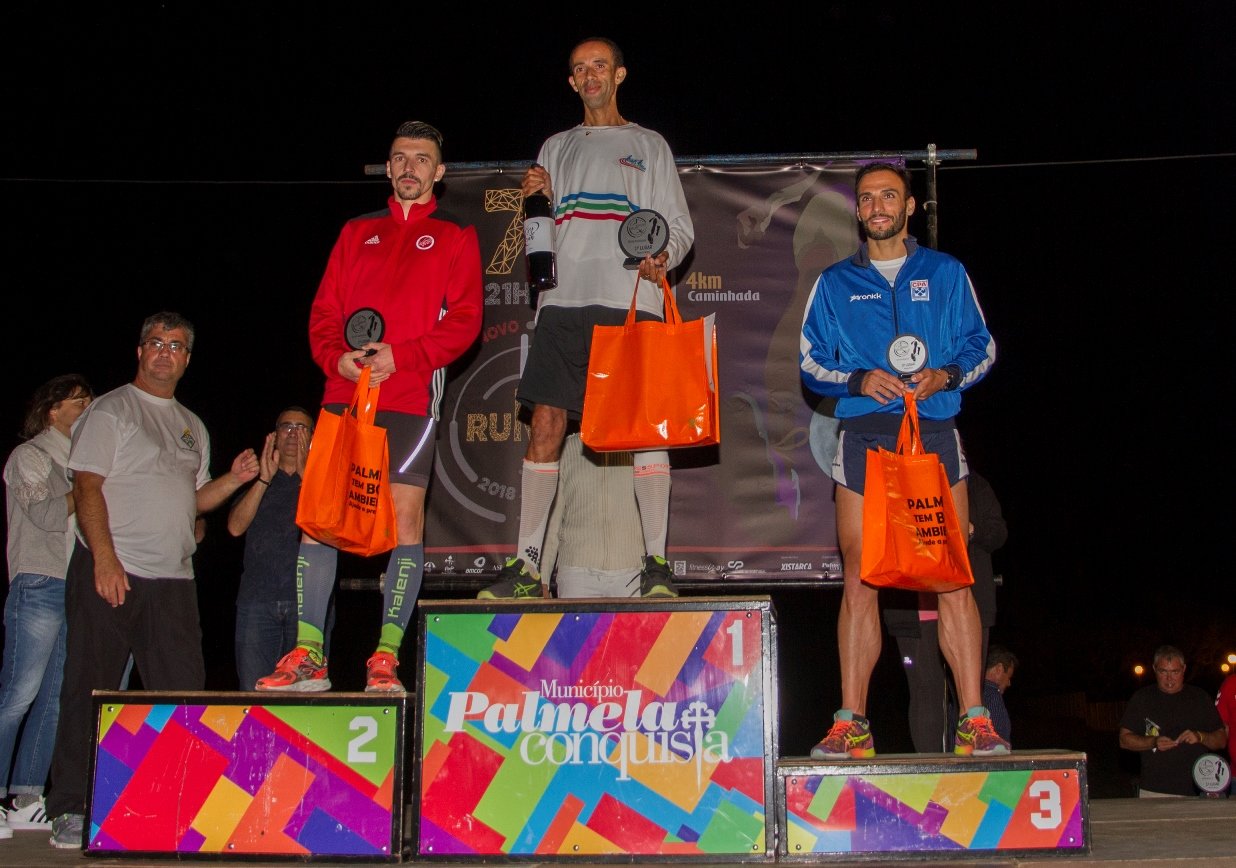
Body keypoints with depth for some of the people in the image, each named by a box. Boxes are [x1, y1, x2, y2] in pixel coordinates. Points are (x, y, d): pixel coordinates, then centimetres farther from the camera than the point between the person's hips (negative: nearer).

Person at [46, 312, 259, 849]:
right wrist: (105, 557, -19)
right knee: (89, 690, -2)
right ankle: (69, 809, 5)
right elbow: (87, 486, -8)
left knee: (184, 693, 3)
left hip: (174, 579, 6)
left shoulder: (193, 427, 20)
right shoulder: (110, 410, 1)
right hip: (111, 572, -6)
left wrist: (233, 480, 6)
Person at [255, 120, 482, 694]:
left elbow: (464, 319, -1)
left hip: (410, 395, -3)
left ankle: (386, 657, -3)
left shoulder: (456, 237, 10)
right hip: (344, 394, 4)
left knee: (405, 514, -8)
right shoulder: (357, 232, 21)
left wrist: (399, 356, -13)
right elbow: (323, 310, 15)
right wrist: (337, 357, -6)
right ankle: (308, 656, 2)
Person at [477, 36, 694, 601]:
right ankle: (526, 565, 0)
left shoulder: (648, 145, 15)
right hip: (565, 300, 3)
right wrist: (536, 198, 2)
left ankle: (656, 564, -3)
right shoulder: (557, 147, 23)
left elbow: (679, 226, 9)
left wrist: (663, 256, -13)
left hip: (631, 302, -2)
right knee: (546, 425, -4)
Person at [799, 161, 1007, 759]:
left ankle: (974, 721, -4)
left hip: (935, 434, 0)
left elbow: (982, 347, 13)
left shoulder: (946, 274, 15)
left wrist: (946, 375, -8)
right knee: (859, 580, -3)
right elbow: (809, 362, 12)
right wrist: (860, 380, -7)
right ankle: (851, 725, 0)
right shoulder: (835, 283, 16)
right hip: (863, 438, 1)